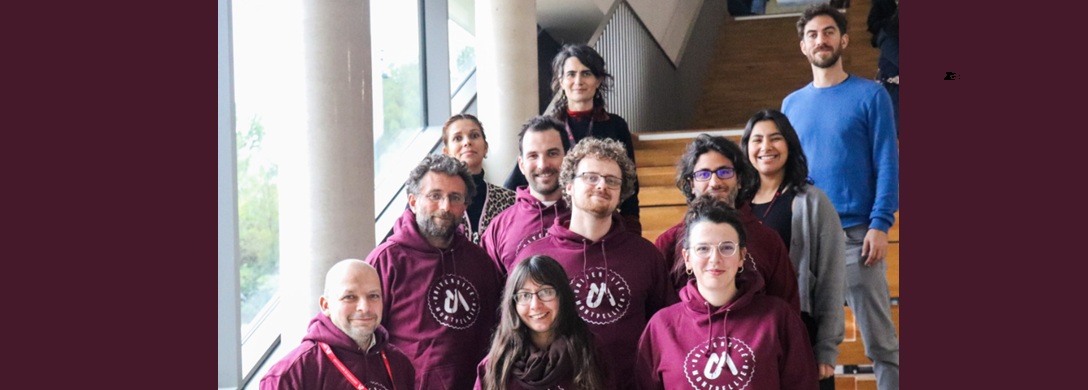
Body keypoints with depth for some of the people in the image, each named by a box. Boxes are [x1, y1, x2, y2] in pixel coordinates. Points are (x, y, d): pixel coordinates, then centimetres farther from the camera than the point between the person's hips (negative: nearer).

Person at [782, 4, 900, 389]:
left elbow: (887, 164, -4)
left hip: (856, 234, -4)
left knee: (880, 340, 0)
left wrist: (880, 225, -14)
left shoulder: (871, 95, 0)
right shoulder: (792, 104, 12)